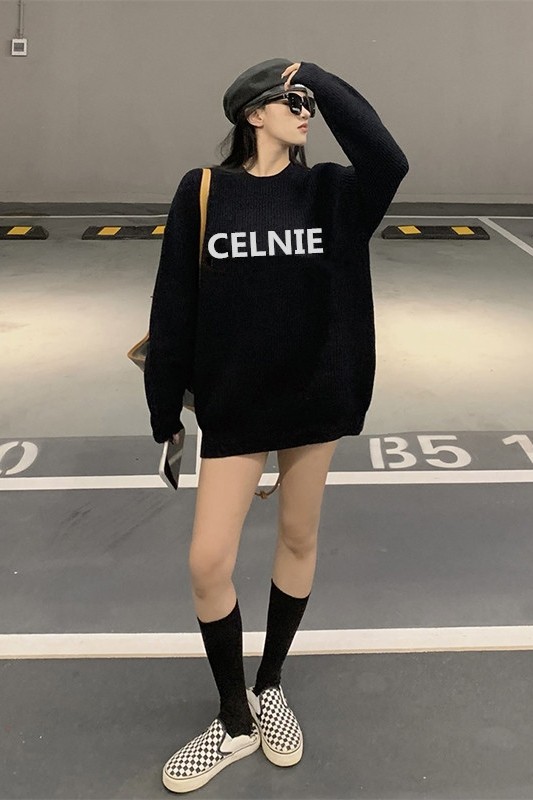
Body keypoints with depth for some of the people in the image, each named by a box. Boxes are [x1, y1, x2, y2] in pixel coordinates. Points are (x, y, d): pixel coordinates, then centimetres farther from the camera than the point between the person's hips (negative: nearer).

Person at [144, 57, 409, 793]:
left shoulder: (331, 191, 0)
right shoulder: (202, 191, -4)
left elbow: (388, 161, -23)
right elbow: (174, 306, -3)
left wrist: (319, 76, -12)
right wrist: (165, 407, -2)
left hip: (315, 397, 2)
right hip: (232, 404, -1)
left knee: (299, 540, 13)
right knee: (208, 564, -3)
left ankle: (270, 688, 38)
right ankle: (235, 723, 21)